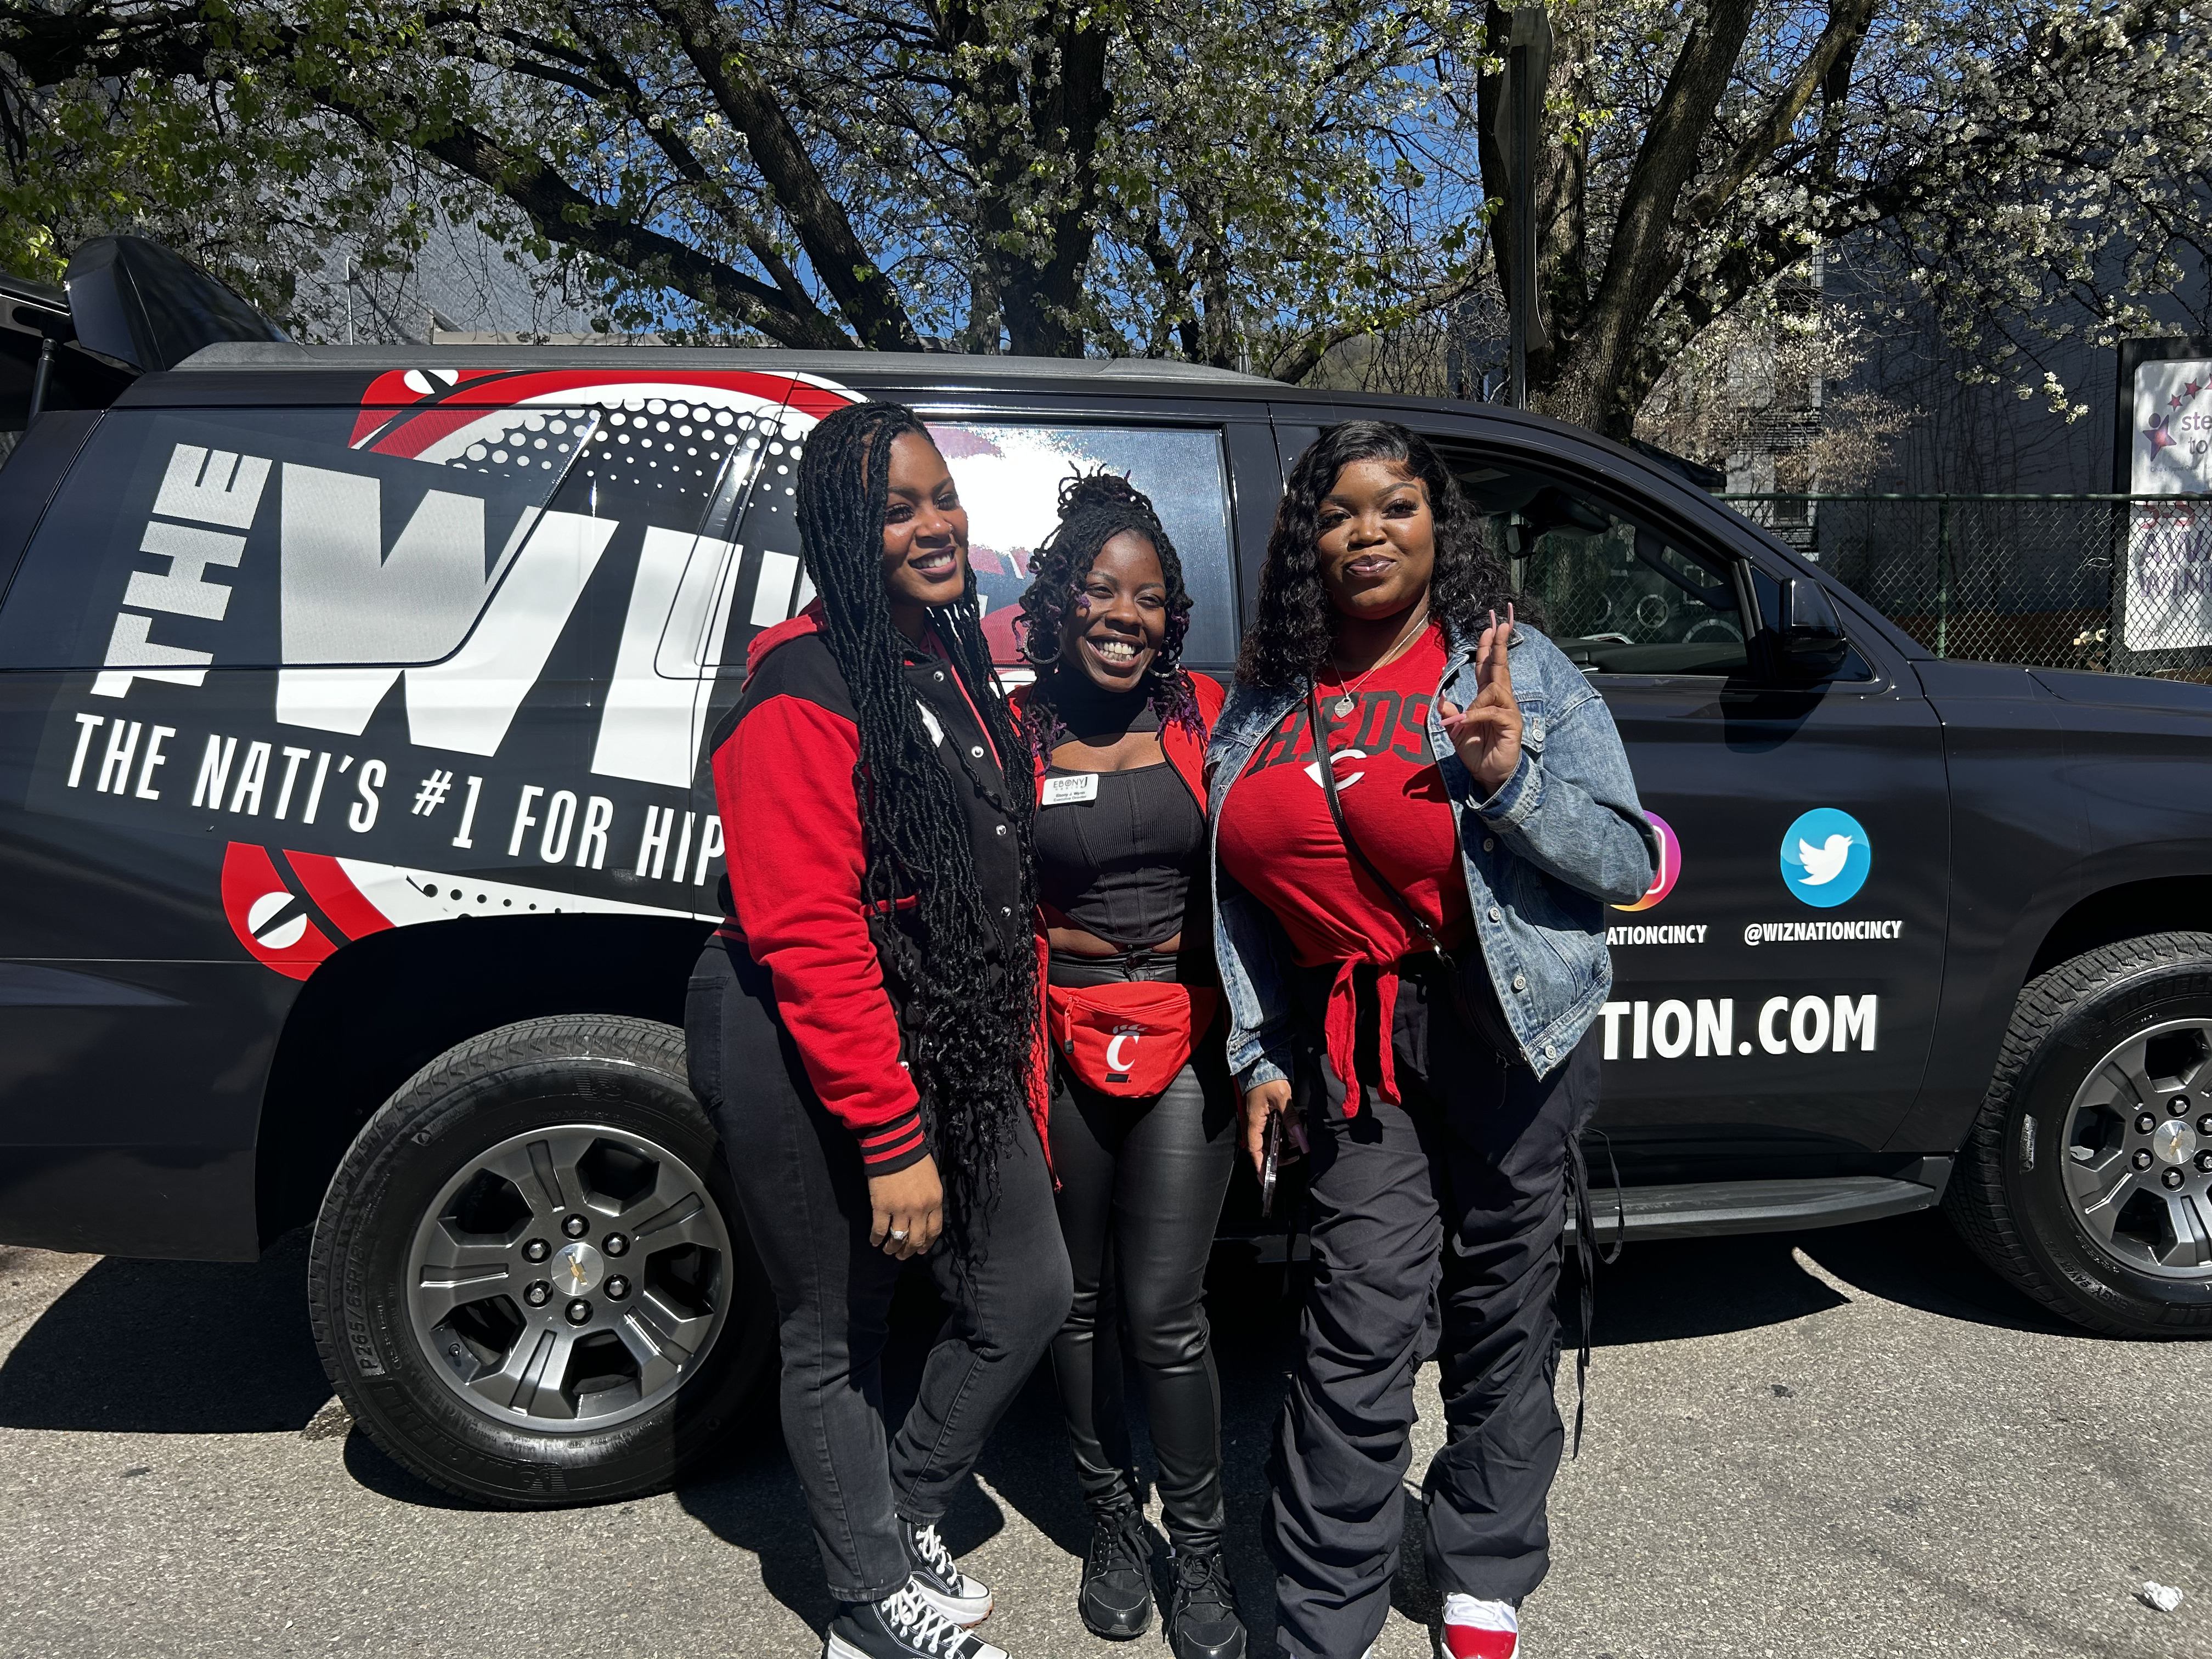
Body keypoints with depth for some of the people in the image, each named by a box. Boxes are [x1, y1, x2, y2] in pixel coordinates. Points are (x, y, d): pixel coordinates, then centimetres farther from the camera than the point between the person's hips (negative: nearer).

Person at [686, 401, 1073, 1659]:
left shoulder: (956, 664, 9)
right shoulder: (803, 694, -19)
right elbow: (806, 938, -24)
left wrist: (1019, 1055, 14)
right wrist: (891, 1135, -23)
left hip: (949, 1046, 9)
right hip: (806, 1059, -8)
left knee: (1029, 1297, 14)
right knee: (840, 1338, 10)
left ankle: (911, 1519, 39)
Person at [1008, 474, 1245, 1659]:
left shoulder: (1203, 712, 1)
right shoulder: (1015, 730, -2)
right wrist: (1089, 945, -6)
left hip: (1189, 1038, 0)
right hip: (1062, 1040, 1)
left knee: (1163, 1312, 0)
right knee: (1079, 1300, 14)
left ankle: (1198, 1547, 23)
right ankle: (1113, 1520, 36)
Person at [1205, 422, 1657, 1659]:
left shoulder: (1519, 670, -2)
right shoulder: (1266, 703, 7)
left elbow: (1631, 867, -4)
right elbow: (1246, 887, 13)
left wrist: (1510, 778, -21)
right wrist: (1259, 1053, 9)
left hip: (1508, 1027, -1)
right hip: (1356, 1044, 2)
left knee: (1501, 1310, 11)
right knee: (1362, 1328, -4)